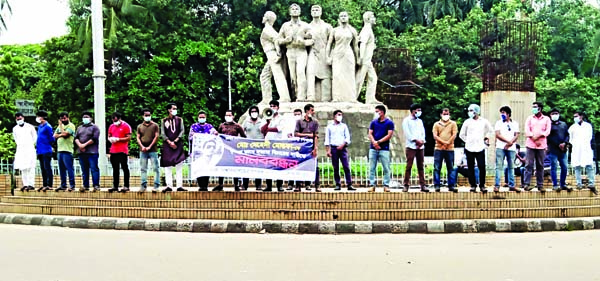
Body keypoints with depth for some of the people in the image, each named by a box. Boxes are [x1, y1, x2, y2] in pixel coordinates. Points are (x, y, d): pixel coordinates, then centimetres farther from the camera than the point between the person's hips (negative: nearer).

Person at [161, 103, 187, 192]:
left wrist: (175, 141, -9)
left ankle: (179, 186, -7)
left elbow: (182, 131, 2)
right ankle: (169, 186, -3)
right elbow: (162, 134, 3)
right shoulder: (164, 121, 8)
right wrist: (170, 142, -9)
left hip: (178, 144, 0)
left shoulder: (179, 120, 11)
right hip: (167, 145, 0)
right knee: (168, 166, -4)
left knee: (179, 166, -5)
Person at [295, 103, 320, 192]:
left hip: (311, 146, 0)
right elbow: (296, 133, 4)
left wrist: (315, 148, -7)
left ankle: (317, 186, -4)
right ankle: (298, 186, 6)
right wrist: (307, 134, -2)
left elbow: (316, 136, 2)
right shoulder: (300, 121, 9)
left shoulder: (315, 122, 9)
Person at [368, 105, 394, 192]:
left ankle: (386, 185, 4)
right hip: (373, 148, 3)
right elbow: (370, 134, 6)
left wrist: (378, 142, -11)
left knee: (386, 168, -1)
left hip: (384, 149, -3)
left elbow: (389, 135, -6)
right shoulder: (373, 122, 12)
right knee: (372, 168, 1)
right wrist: (374, 142, -13)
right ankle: (372, 185, 5)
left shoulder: (389, 123, 1)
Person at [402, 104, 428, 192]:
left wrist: (422, 141, -5)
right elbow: (407, 133, -8)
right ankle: (406, 185, -3)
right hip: (411, 146, -5)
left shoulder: (420, 121, 20)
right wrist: (416, 140, -12)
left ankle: (422, 184, 3)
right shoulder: (406, 120, 2)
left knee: (421, 166, 3)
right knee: (409, 166, -6)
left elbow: (423, 132, 13)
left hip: (420, 146, 5)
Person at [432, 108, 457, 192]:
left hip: (450, 149, 0)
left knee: (450, 168, 3)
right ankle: (437, 185, 1)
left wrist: (447, 143, -12)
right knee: (437, 168, -3)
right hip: (438, 149, 0)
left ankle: (451, 186, 7)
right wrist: (444, 142, -13)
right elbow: (435, 136, 0)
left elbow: (454, 135, 0)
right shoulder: (436, 124, 10)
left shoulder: (453, 124, 10)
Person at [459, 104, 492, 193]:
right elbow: (461, 135, 13)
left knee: (482, 167, -7)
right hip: (469, 149, 1)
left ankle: (482, 185, 3)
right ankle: (473, 185, 10)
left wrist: (486, 138, 12)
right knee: (471, 168, 3)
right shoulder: (467, 122, 4)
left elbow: (490, 131, 21)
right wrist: (468, 141, 7)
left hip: (480, 148, -1)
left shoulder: (484, 121, 4)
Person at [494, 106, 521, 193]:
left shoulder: (515, 123, 12)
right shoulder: (499, 123, 7)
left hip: (511, 148, 2)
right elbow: (498, 135, -4)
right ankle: (497, 185, -9)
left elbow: (516, 136, 4)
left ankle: (512, 185, 11)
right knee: (499, 166, -7)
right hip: (500, 147, -2)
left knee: (511, 167, 6)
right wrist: (508, 141, -13)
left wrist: (510, 143, -13)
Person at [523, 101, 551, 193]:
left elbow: (547, 131, 0)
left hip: (541, 145, 0)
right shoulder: (530, 118, 11)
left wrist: (539, 135, -15)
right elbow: (527, 131, -1)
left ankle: (540, 185, 6)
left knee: (540, 165, 3)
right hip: (530, 145, 0)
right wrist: (535, 140, -11)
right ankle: (526, 184, -7)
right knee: (529, 164, -6)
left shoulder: (546, 119, 11)